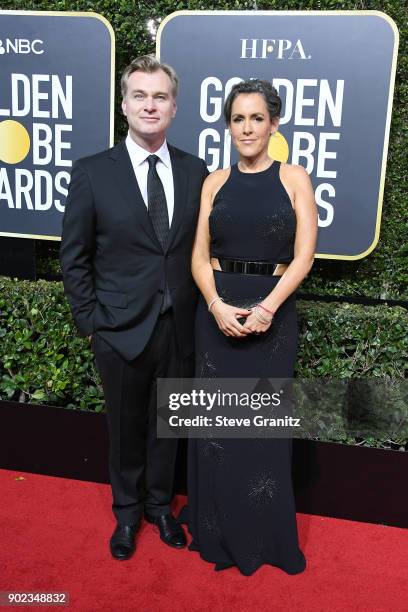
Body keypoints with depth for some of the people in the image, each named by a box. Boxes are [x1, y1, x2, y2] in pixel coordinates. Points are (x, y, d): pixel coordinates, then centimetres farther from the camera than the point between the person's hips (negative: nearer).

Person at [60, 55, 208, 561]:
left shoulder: (196, 172, 0)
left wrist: (200, 311, 2)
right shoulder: (92, 173, -7)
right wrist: (89, 321, -5)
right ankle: (127, 510, 40)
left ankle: (159, 503, 42)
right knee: (126, 428, 16)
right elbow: (73, 257, -3)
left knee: (166, 425, 18)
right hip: (121, 330, -2)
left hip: (179, 330, 2)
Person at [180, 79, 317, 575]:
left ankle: (265, 536, 27)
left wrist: (266, 308, -18)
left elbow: (303, 257, -6)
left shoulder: (294, 178, 1)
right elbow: (199, 256, 2)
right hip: (217, 309, 2)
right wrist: (217, 305, -15)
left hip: (273, 312, -2)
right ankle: (218, 530, 28)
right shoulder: (215, 182, 7)